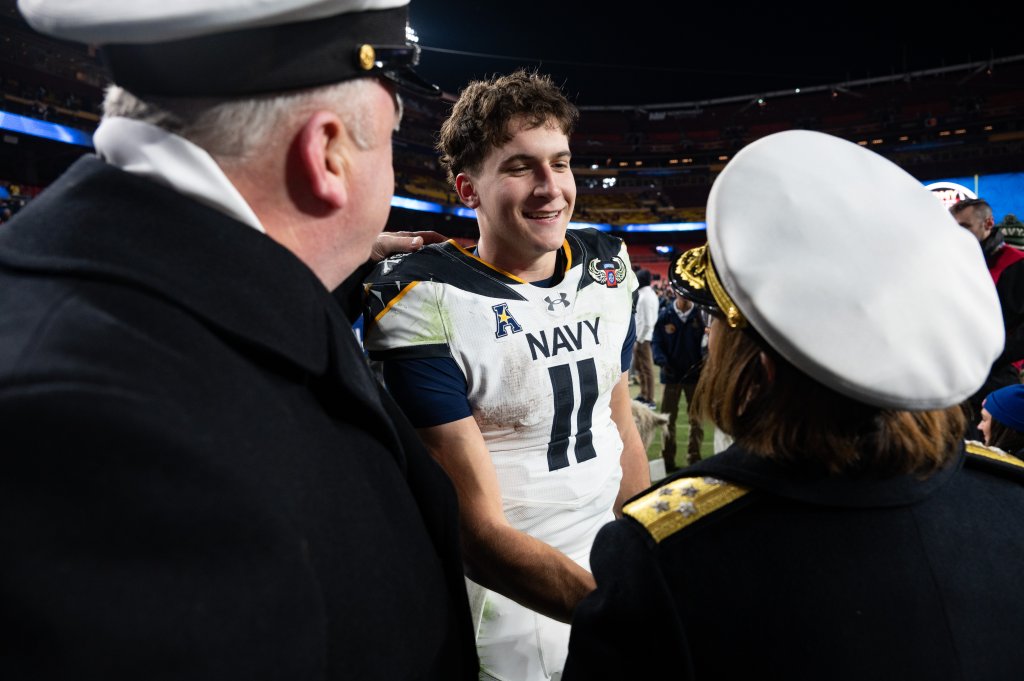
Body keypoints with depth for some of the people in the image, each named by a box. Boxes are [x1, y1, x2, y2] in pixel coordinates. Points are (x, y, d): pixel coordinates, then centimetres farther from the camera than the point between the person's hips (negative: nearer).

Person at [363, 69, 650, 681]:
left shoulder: (605, 269, -2)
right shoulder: (425, 305, -22)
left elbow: (621, 428, 8)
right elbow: (477, 532, -23)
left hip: (614, 574, 6)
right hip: (512, 617, -5)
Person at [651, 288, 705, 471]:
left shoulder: (700, 315, -7)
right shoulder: (665, 315, -4)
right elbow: (655, 342, -1)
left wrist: (704, 361, -21)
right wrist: (662, 361, -17)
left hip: (694, 374, 0)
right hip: (671, 374, 1)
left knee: (696, 419, 7)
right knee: (668, 419, 8)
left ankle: (694, 458, 20)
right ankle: (668, 461, 19)